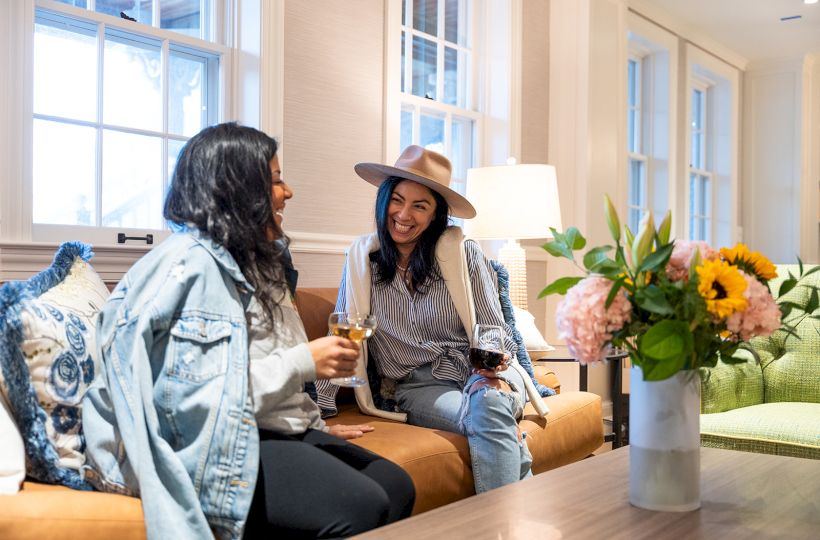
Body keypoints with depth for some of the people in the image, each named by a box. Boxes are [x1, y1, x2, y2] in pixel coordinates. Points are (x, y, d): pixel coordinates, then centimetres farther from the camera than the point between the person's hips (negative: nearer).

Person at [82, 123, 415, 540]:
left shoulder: (253, 261, 17)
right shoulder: (191, 263, -13)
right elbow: (197, 394, -21)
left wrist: (317, 425, 22)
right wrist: (304, 363, -19)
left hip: (281, 429, 9)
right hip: (225, 445, -9)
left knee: (397, 486, -10)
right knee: (363, 506, -26)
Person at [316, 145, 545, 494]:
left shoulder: (463, 253, -2)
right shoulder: (362, 257, 2)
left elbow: (496, 333, 1)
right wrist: (321, 407, -6)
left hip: (479, 373, 1)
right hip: (417, 386, 0)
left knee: (489, 403, -35)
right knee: (485, 419, -34)